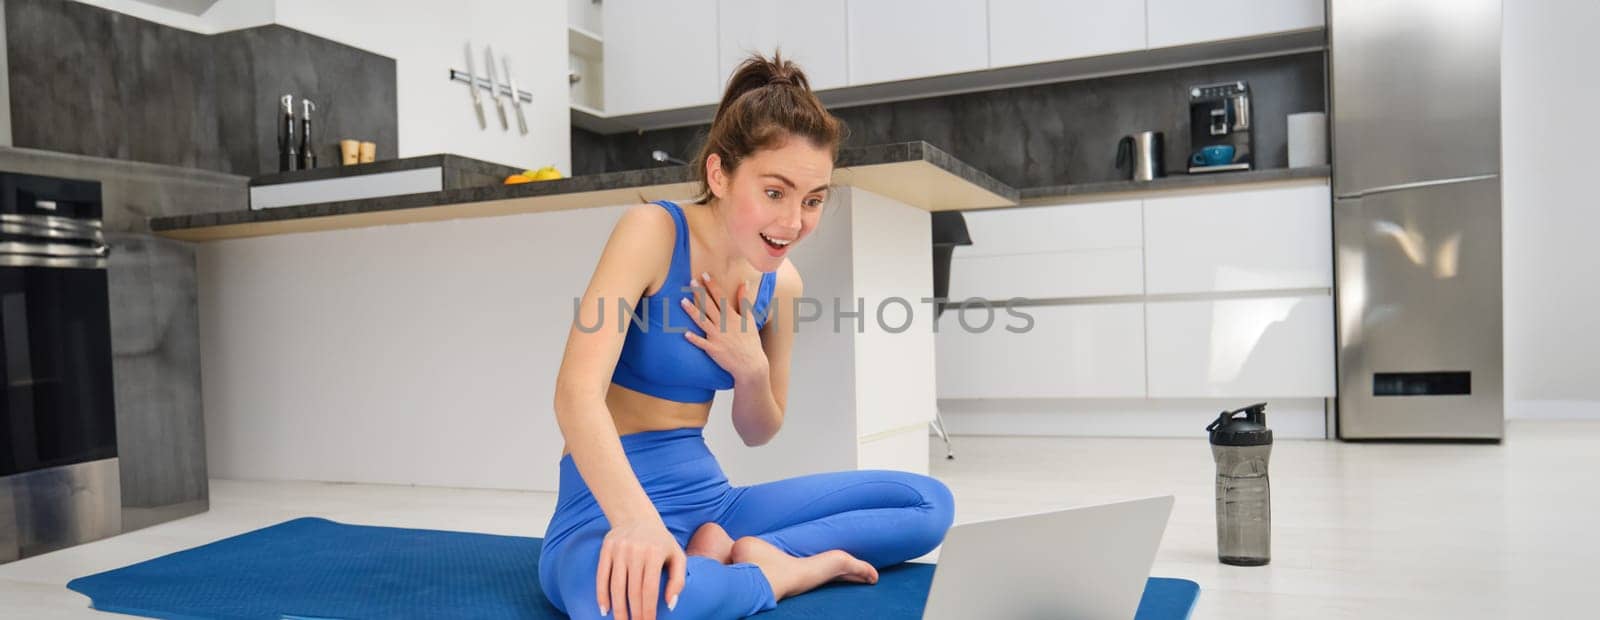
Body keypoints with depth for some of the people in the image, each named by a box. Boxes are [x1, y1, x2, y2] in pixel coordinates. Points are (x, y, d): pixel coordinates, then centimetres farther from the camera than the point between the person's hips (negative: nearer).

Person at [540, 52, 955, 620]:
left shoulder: (782, 282, 3)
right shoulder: (653, 232, -14)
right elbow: (577, 393, -27)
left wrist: (751, 368, -10)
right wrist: (637, 520, -44)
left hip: (706, 497, 6)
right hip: (608, 506, -6)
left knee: (929, 502, 2)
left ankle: (741, 553, -15)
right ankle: (791, 569, -15)